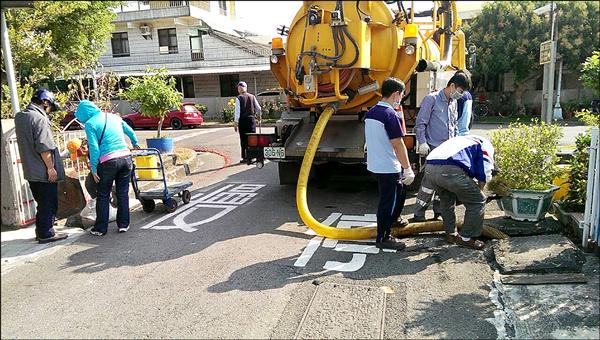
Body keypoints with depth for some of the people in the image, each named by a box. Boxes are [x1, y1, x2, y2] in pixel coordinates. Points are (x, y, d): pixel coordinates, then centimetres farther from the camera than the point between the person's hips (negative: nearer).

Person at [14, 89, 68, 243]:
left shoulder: (19, 117, 10)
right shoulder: (39, 119, -17)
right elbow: (44, 147, -21)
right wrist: (51, 167, -17)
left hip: (30, 171, 9)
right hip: (43, 171, -9)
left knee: (43, 203, 18)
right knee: (49, 203, 2)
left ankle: (41, 231, 27)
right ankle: (46, 233, 9)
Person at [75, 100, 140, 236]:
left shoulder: (90, 123, -3)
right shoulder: (114, 116, 13)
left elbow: (94, 148, -10)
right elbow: (130, 132, 26)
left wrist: (93, 169, -4)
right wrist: (135, 144, 44)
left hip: (108, 161, -5)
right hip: (126, 157, 5)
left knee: (103, 196, 9)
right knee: (123, 193, 13)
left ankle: (101, 228, 15)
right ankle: (123, 224, 19)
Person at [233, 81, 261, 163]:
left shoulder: (238, 98, -7)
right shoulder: (252, 97, 4)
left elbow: (237, 111, -11)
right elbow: (258, 109, 8)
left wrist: (235, 122, -7)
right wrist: (256, 114, 29)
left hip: (242, 120, -3)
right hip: (252, 119, 3)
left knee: (243, 139, 3)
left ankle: (245, 158, 5)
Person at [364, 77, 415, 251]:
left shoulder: (371, 112, 6)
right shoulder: (391, 114, -20)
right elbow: (398, 145, -21)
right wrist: (408, 169, -16)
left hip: (375, 164, 9)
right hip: (389, 167, -9)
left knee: (400, 190, 27)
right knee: (388, 201, 3)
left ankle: (392, 219, 46)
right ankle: (383, 238, 14)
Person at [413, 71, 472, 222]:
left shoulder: (453, 102, 16)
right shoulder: (431, 99, -7)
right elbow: (420, 123, -9)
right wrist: (422, 142, -15)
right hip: (434, 149, -7)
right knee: (429, 182, -10)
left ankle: (439, 212, 23)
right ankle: (419, 215, -1)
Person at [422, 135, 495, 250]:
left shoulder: (460, 140, 42)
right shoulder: (485, 144, 22)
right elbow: (484, 173, 9)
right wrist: (479, 191, 24)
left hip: (429, 167, 7)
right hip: (451, 170, -7)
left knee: (446, 200, 32)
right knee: (477, 202, 12)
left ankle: (450, 233, 39)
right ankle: (466, 238, 18)